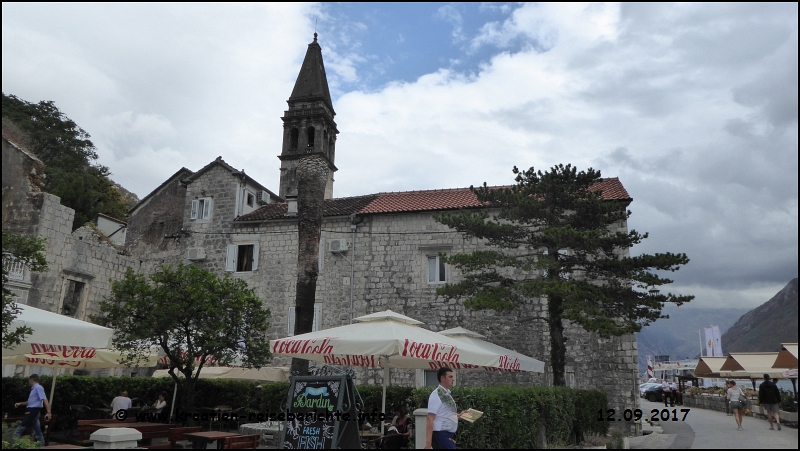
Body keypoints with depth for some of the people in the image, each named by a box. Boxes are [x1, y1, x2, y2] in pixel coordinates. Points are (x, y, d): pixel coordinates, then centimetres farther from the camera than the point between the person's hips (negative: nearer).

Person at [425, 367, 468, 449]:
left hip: (450, 435, 9)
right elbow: (430, 419, -20)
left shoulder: (447, 394, 13)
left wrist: (459, 415, 12)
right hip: (442, 434, -9)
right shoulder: (436, 395, -14)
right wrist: (428, 442, -26)